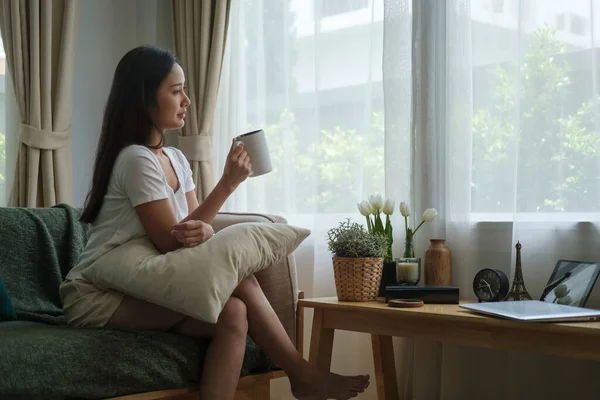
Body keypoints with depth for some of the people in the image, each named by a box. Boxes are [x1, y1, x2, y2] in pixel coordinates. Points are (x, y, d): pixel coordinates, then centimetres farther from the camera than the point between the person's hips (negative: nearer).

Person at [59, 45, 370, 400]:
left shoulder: (176, 159, 11)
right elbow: (171, 243, -19)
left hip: (139, 286, 7)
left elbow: (192, 227, 5)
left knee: (234, 314, -21)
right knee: (240, 282, -22)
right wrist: (228, 183, -19)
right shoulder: (136, 159, -17)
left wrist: (203, 231, -21)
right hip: (98, 296, -7)